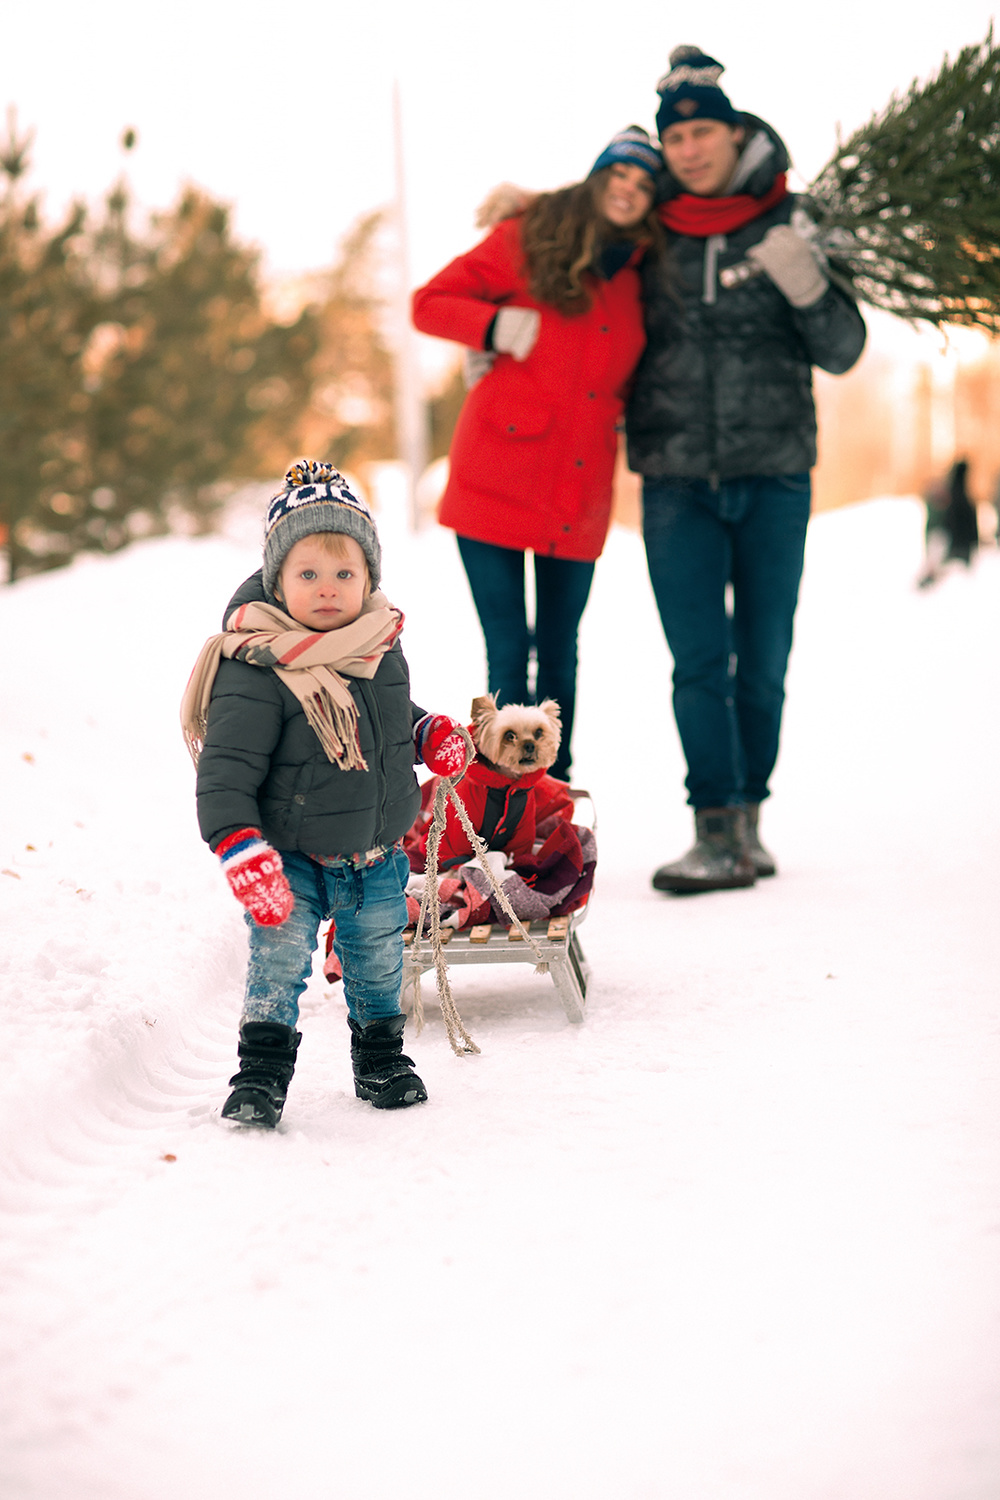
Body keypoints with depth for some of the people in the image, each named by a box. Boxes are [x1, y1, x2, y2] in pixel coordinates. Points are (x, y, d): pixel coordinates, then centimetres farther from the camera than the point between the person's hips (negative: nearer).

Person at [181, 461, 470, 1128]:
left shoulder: (383, 648, -3)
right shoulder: (256, 672, -23)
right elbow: (225, 771, -23)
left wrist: (432, 734, -1)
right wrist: (243, 851, -32)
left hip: (378, 857, 5)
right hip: (293, 859, -5)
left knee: (378, 962, 17)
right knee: (280, 960, -8)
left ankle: (381, 1059, 37)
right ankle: (262, 1073, 8)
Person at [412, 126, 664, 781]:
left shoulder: (641, 277, 9)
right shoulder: (528, 240, -1)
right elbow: (430, 302, 1)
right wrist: (496, 326, -14)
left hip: (578, 499, 4)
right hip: (497, 482, -4)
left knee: (560, 655, 12)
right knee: (508, 652, -5)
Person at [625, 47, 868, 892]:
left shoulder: (782, 230, 4)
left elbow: (843, 352, 2)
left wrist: (806, 286, -15)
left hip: (774, 480, 0)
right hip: (678, 484, 0)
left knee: (763, 663, 4)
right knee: (700, 663, -7)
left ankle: (749, 818, 18)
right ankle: (720, 835, -5)